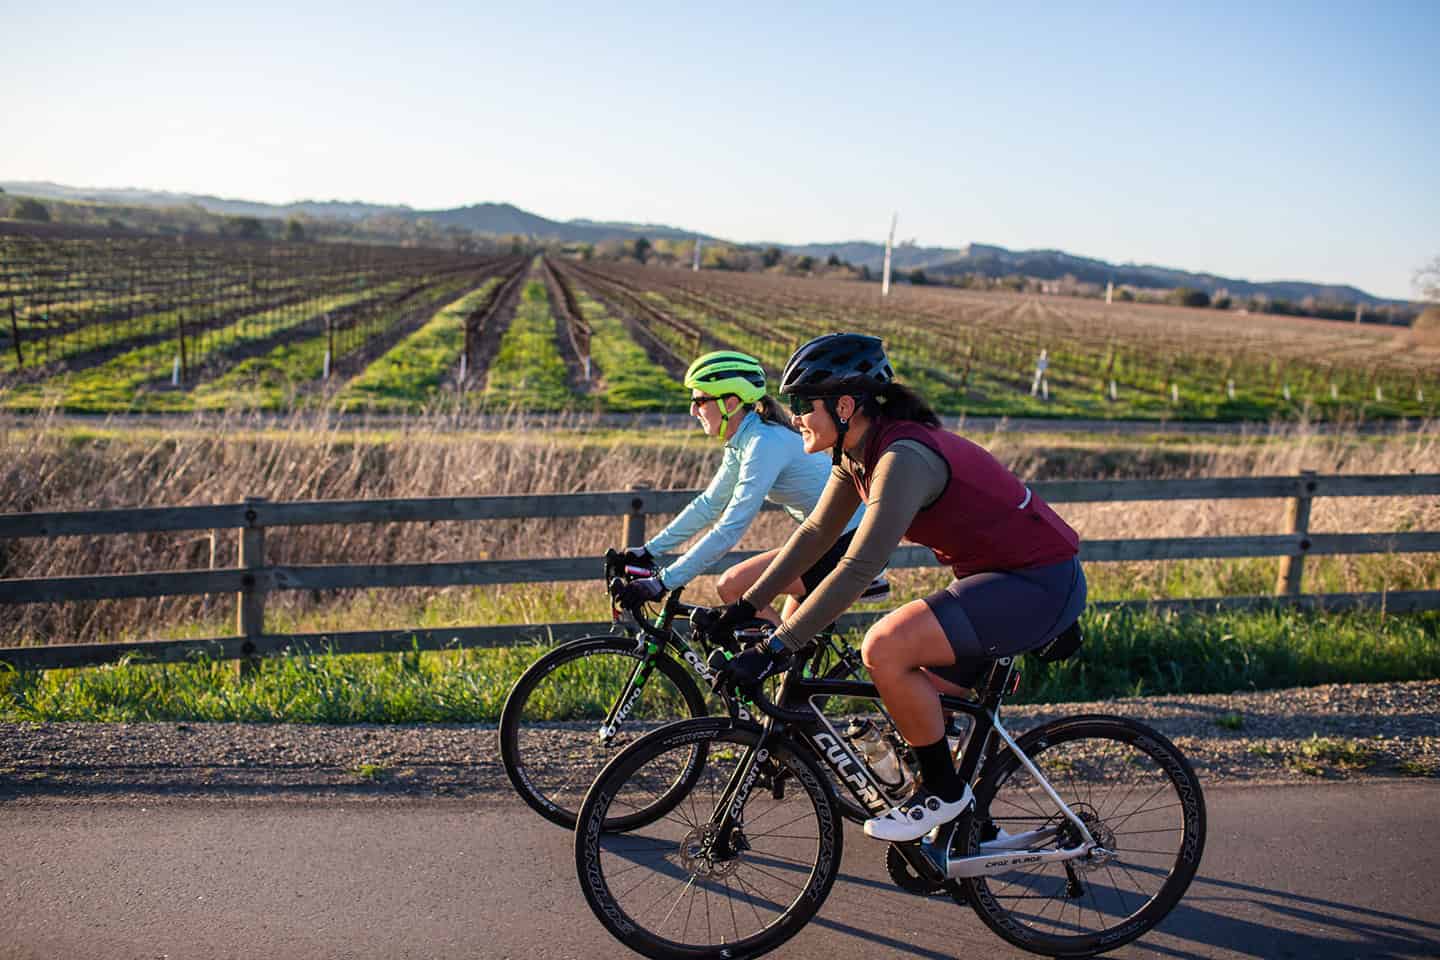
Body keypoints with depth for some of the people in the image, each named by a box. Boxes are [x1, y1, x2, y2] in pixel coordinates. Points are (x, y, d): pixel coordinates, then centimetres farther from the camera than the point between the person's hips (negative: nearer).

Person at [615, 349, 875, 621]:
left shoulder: (764, 443, -23)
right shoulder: (742, 442, 6)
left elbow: (729, 530, -28)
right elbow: (707, 505, 13)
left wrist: (662, 583, -27)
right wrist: (648, 551, 9)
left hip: (849, 543, -9)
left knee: (731, 586, -12)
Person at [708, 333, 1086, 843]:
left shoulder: (903, 457, -26)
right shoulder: (858, 452, 3)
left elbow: (857, 568, -32)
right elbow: (814, 534, 10)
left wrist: (777, 647, -30)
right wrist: (742, 609, 7)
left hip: (1040, 586, -10)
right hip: (992, 576, 10)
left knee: (884, 648, -25)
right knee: (918, 704, 14)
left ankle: (943, 791, -4)